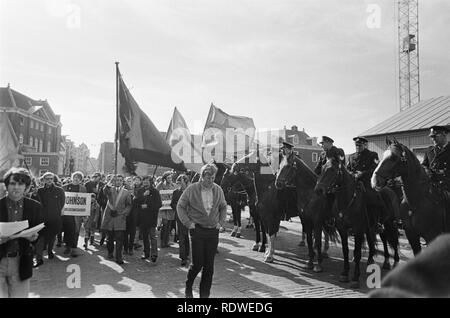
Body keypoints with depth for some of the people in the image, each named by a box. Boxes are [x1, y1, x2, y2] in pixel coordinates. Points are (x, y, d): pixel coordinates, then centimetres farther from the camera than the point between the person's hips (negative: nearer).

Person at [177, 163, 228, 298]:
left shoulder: (218, 190, 5)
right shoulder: (191, 189, -5)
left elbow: (223, 207, 18)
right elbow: (180, 206, 2)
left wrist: (221, 222, 7)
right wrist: (188, 223, -5)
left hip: (213, 231, 3)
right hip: (197, 230, -3)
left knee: (209, 266, 4)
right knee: (198, 263, -4)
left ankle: (205, 294, 18)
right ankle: (188, 288, 24)